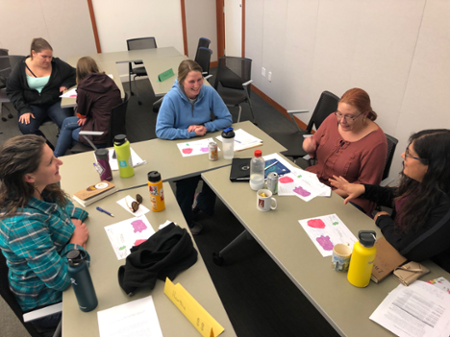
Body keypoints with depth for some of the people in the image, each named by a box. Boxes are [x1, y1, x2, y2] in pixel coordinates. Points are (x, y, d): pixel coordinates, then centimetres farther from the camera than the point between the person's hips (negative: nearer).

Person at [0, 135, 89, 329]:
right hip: (49, 300, -7)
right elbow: (60, 279, -31)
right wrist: (77, 242, -18)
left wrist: (75, 225, -12)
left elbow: (67, 209, 8)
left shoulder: (41, 191, -13)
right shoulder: (24, 223, -35)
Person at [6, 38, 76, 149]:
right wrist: (24, 110, -12)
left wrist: (65, 85, -9)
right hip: (33, 105, 1)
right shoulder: (21, 68, 0)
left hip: (56, 102, -1)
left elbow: (74, 74, 12)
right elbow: (12, 91, 1)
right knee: (26, 127, -27)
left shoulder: (57, 64, 0)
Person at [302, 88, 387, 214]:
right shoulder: (333, 119, -3)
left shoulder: (376, 142, -19)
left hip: (348, 197, -5)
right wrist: (310, 148, -13)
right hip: (315, 178, 5)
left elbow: (366, 185, -13)